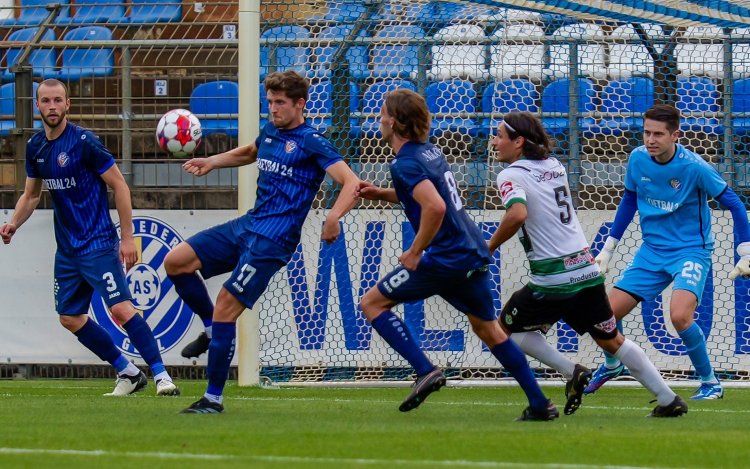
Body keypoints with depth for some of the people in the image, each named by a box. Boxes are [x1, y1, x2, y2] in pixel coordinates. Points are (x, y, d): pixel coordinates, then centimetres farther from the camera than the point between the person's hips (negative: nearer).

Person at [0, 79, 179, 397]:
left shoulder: (84, 142, -14)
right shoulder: (35, 147, 6)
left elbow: (119, 186, -11)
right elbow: (31, 194, 19)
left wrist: (127, 237, -14)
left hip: (98, 243, -8)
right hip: (67, 248, 8)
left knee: (121, 309, -19)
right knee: (70, 318, 10)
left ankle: (161, 376, -15)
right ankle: (128, 373, 20)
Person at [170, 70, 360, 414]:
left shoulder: (312, 143, -10)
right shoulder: (269, 133, 14)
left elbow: (351, 183, -18)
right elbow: (248, 153, 38)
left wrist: (334, 216, -36)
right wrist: (210, 163, 21)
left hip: (273, 240, -8)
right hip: (247, 225, 8)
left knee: (226, 306, -14)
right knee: (175, 262, -2)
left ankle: (213, 398, -7)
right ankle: (212, 330, 15)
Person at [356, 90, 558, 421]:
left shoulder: (405, 163, -14)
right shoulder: (430, 151, 14)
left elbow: (435, 207, -29)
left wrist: (415, 253, -19)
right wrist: (379, 193, 22)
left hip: (446, 258, -9)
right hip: (474, 254, 9)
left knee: (372, 303, 2)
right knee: (487, 327, 21)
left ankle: (425, 371, -9)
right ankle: (540, 405, 19)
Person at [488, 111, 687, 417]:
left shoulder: (511, 176, -9)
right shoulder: (554, 166, 13)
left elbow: (518, 213, -28)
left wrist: (489, 246, -16)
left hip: (552, 280, -7)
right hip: (587, 271, 7)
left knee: (505, 327, 14)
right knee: (611, 340, 19)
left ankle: (571, 372, 2)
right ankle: (669, 400, 17)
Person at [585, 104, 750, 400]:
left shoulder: (694, 167, -20)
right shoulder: (637, 159, -5)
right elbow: (629, 200, 13)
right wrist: (608, 248, 15)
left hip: (691, 251, -5)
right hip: (652, 251, 5)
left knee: (680, 316, -29)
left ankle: (710, 383, -7)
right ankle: (612, 365, 32)